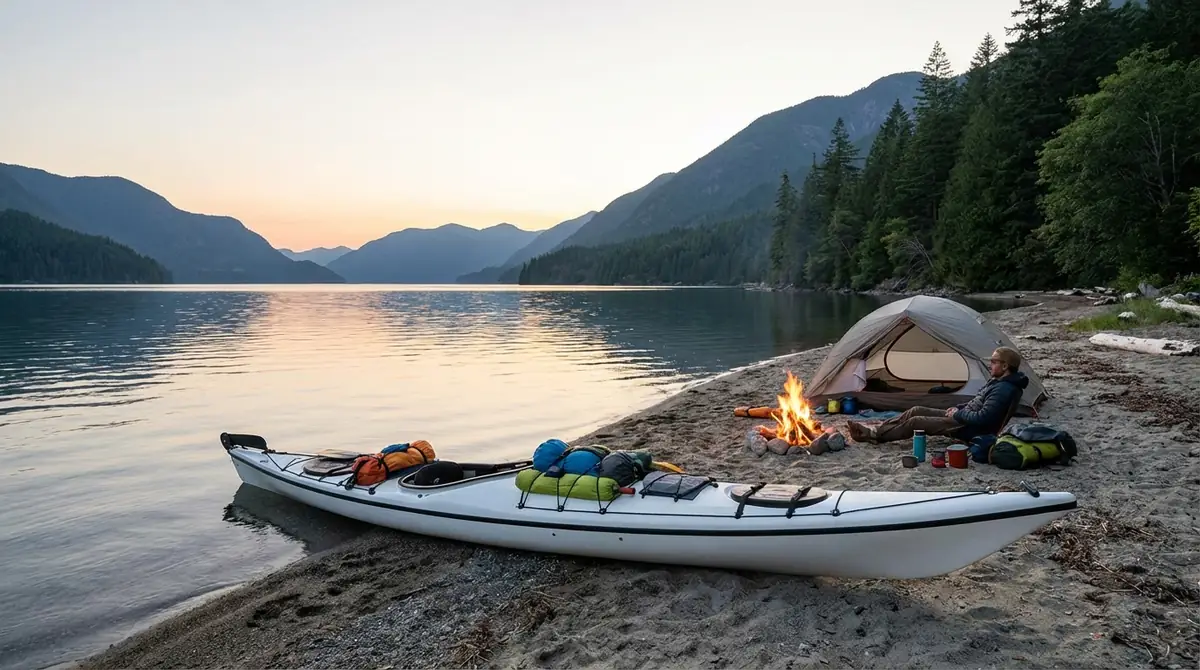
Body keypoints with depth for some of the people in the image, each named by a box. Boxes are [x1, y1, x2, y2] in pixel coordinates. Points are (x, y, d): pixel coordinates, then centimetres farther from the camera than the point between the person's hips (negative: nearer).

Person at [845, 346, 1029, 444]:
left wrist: (958, 413, -13)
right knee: (916, 411, 1)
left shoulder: (1003, 389, -21)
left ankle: (872, 435, -10)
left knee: (917, 422, -16)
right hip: (964, 418, 10)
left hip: (970, 429, -10)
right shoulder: (997, 381, 12)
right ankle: (873, 430, -3)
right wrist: (957, 408, 9)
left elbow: (982, 418, -27)